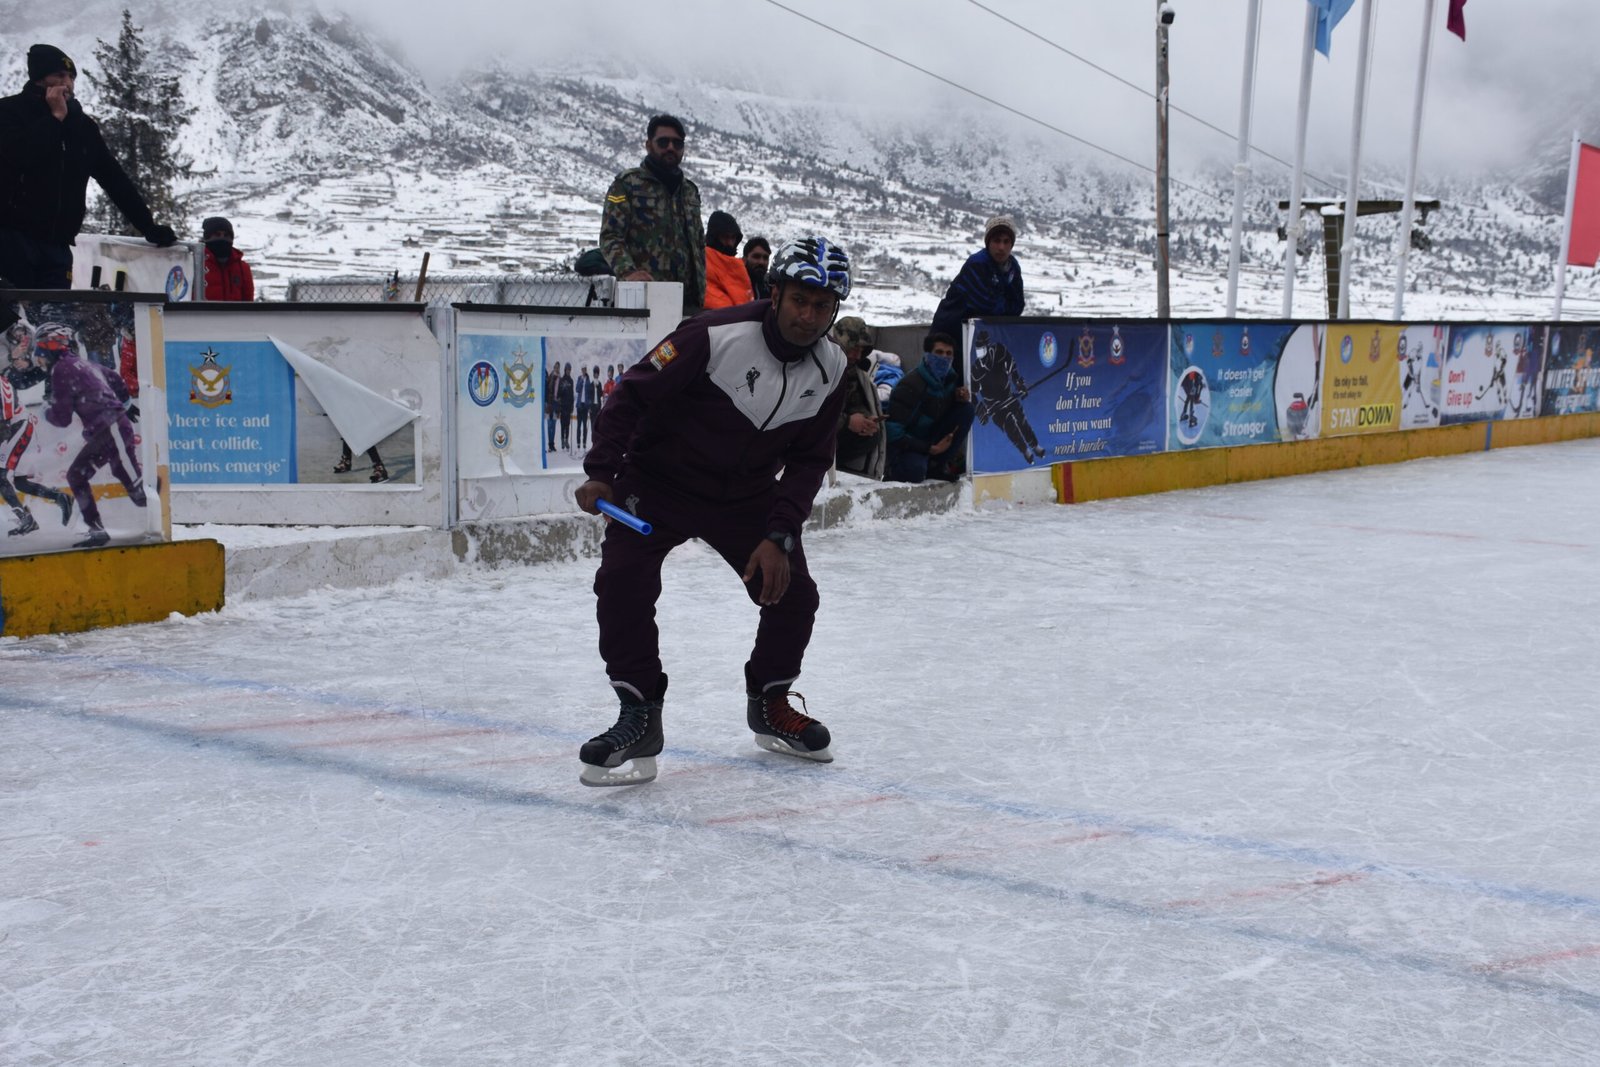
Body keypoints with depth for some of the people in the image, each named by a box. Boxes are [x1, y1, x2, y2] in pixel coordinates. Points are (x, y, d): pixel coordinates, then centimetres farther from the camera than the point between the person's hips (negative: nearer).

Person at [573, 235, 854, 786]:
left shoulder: (831, 369, -9)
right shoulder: (716, 336, -26)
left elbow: (808, 461, -2)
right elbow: (632, 393, -19)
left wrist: (778, 536, -11)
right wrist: (601, 472, -25)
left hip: (748, 493, 4)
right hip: (659, 478, -4)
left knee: (793, 595, -1)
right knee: (623, 581, -22)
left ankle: (770, 704, 25)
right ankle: (639, 719, -9)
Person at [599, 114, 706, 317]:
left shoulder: (690, 190, 23)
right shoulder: (627, 184, 4)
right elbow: (610, 237, -6)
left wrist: (701, 289, 17)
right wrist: (627, 272, -24)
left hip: (689, 302, 6)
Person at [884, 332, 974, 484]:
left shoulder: (950, 379, -3)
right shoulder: (911, 385, -24)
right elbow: (893, 432, -26)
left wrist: (962, 398, -12)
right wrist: (930, 448, -27)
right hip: (904, 445, -7)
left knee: (966, 410, -10)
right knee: (915, 471, -40)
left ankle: (936, 466, -5)